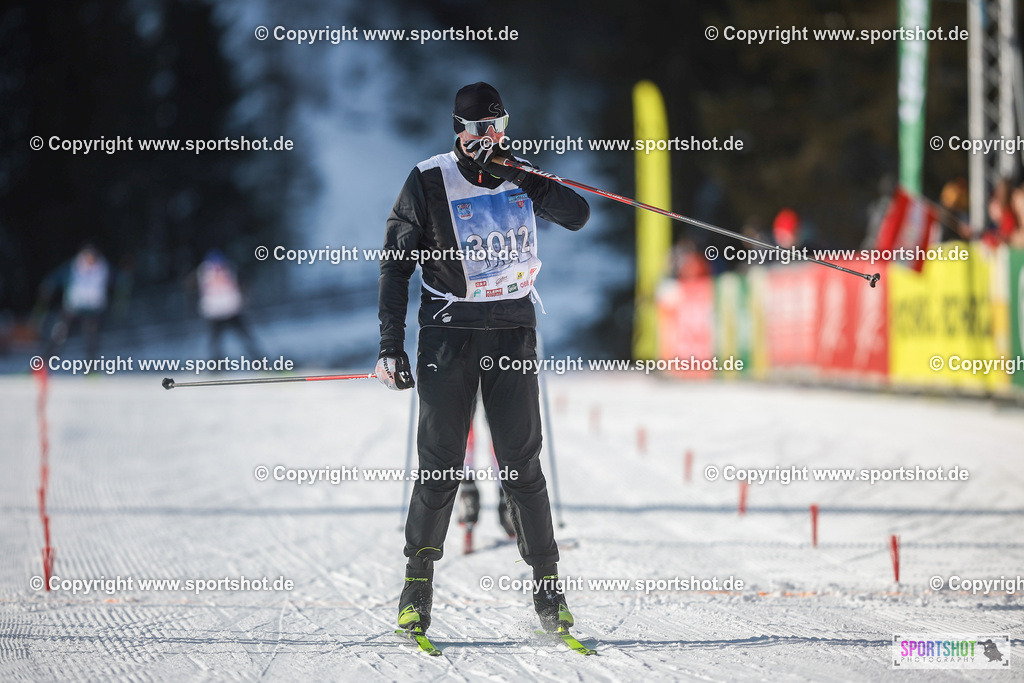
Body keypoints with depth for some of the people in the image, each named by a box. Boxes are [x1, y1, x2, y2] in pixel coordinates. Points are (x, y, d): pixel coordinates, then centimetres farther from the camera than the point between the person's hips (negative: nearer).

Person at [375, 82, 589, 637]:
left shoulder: (520, 178, 6)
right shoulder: (428, 182, -3)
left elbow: (577, 216, -6)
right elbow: (395, 263, -2)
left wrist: (522, 176, -16)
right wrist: (391, 345, -8)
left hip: (513, 330, 2)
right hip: (449, 331, -2)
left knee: (522, 464, 0)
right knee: (440, 465, -3)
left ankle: (547, 583, 4)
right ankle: (418, 581, 8)